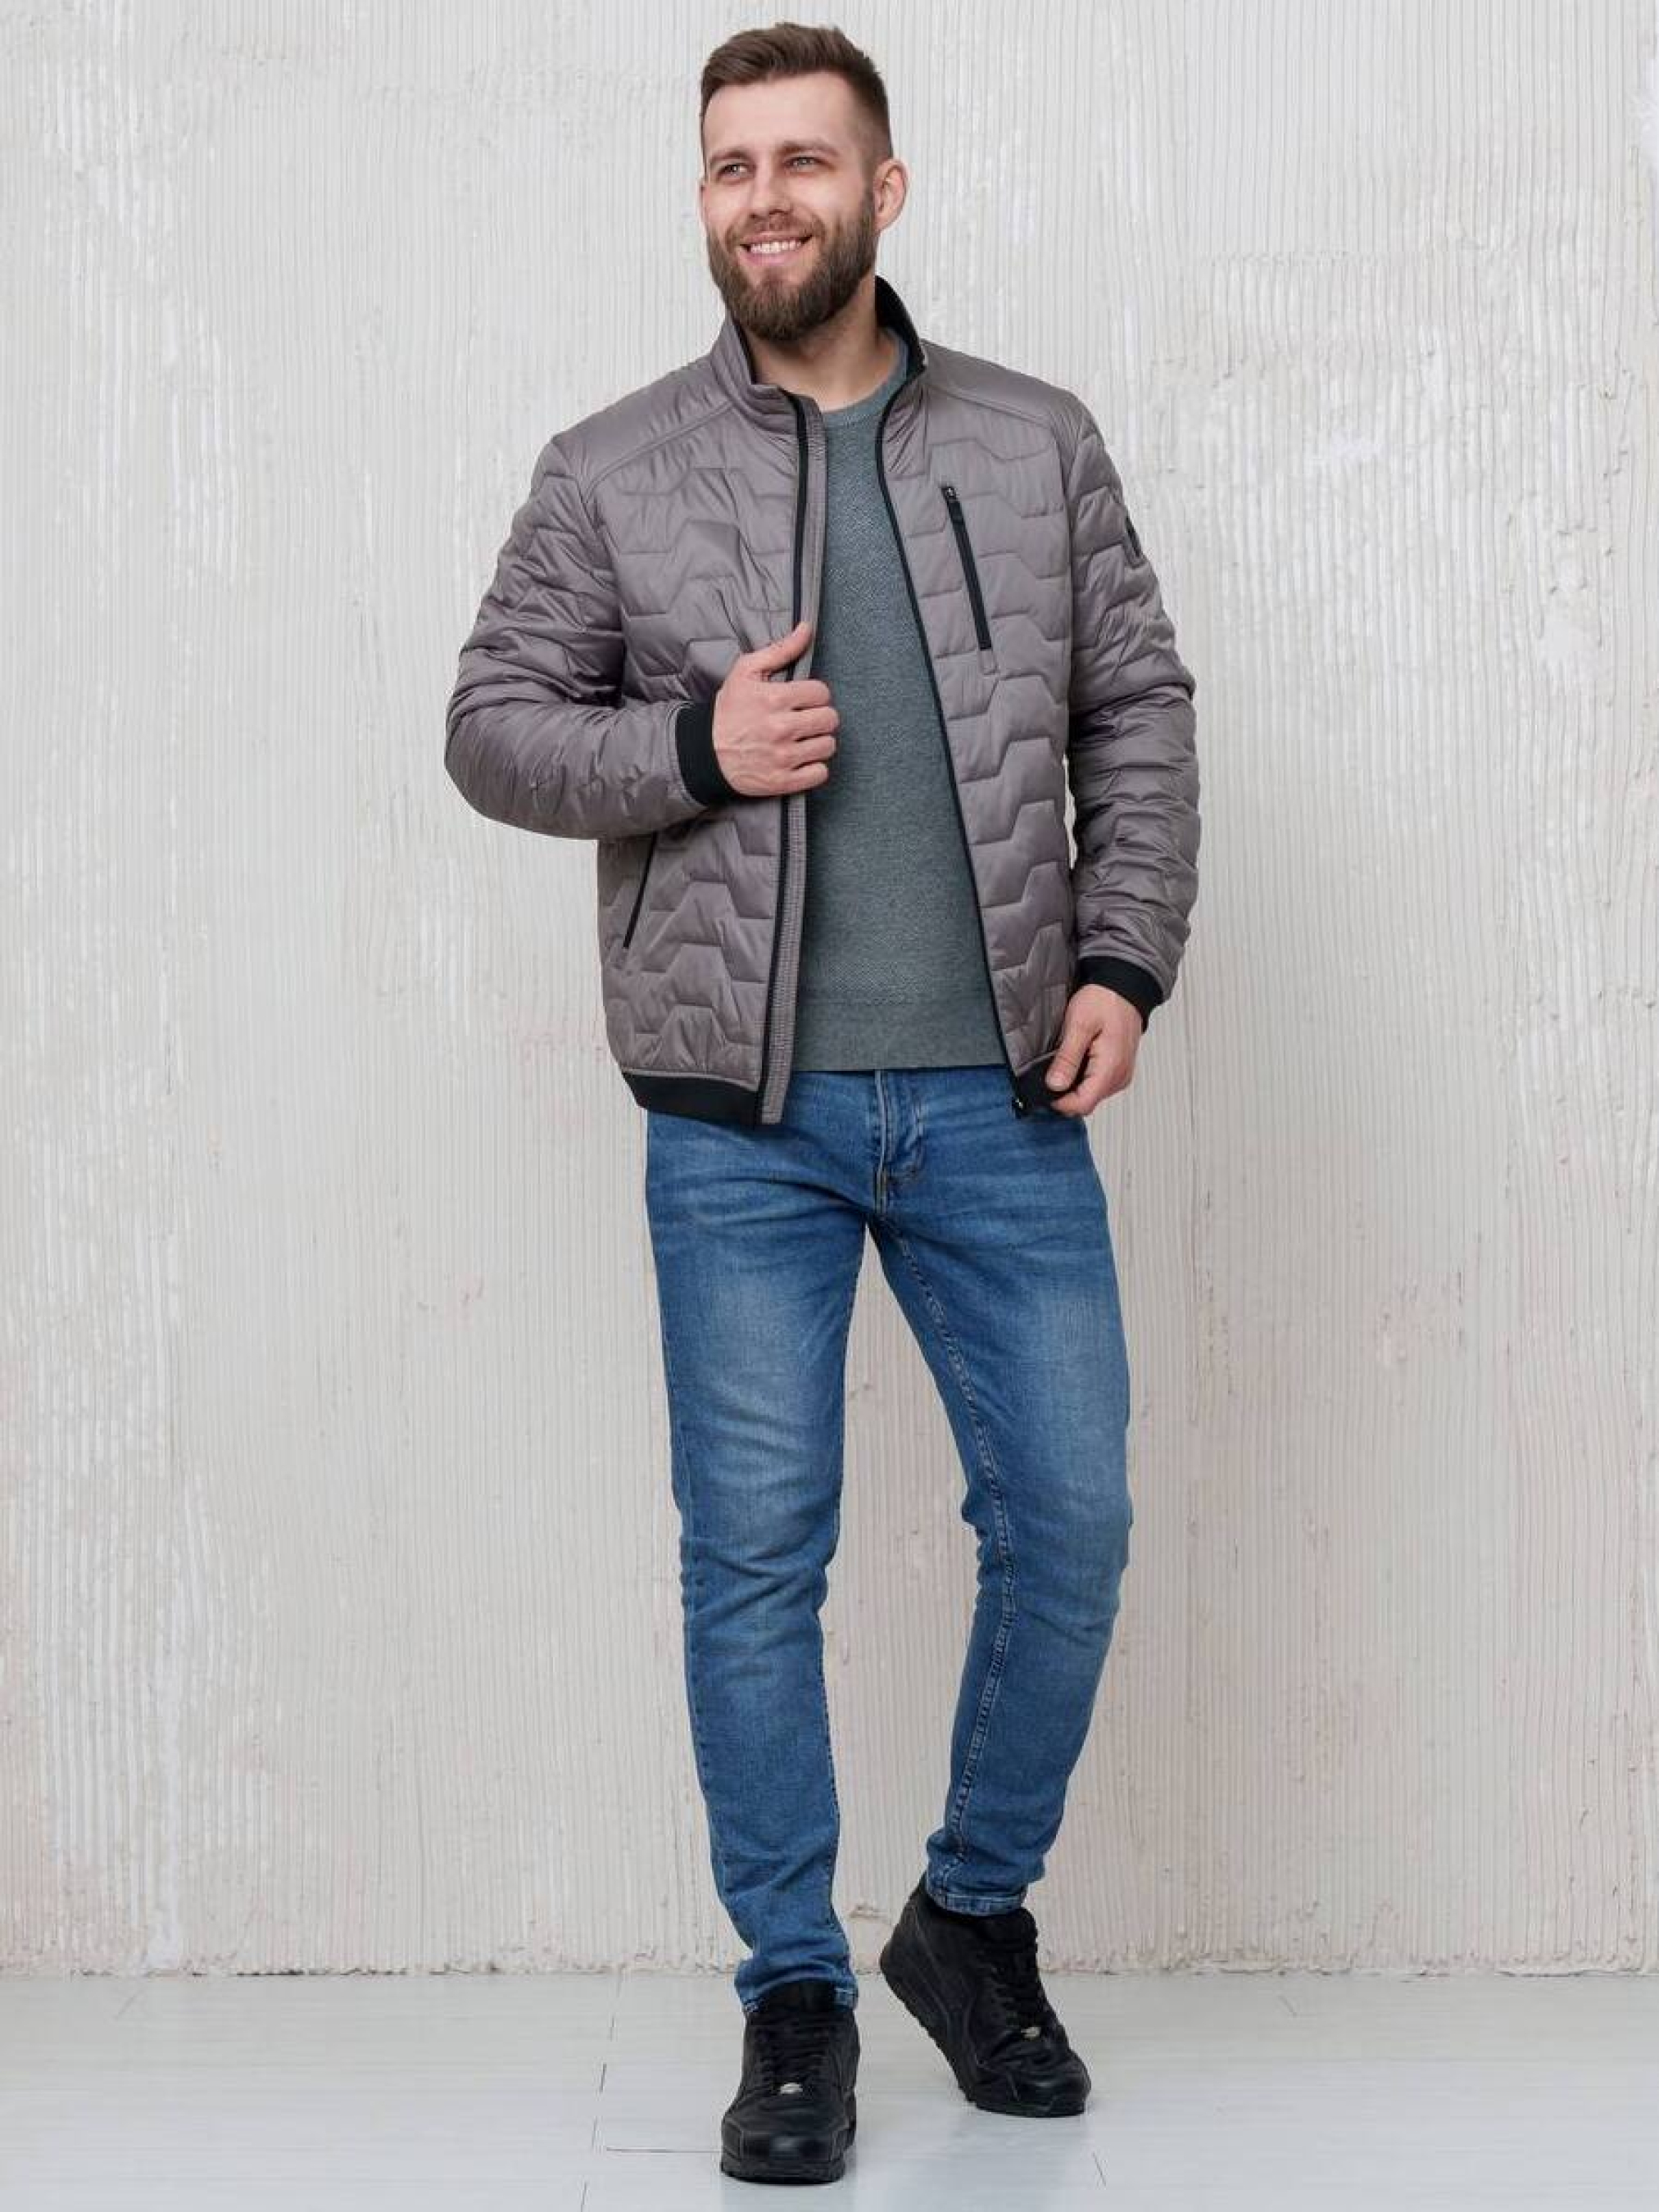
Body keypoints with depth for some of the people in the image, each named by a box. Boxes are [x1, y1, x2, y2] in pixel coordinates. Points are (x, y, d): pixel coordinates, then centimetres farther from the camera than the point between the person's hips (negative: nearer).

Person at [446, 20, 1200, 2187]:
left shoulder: (1038, 442, 8)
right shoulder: (610, 472, 4)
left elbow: (1138, 711, 9)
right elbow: (494, 726, 5)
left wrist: (1124, 958, -3)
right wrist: (689, 744, -13)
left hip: (1002, 1101, 2)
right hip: (742, 1117, -1)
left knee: (1071, 1520, 4)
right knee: (754, 1562, 2)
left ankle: (974, 1916, 28)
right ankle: (795, 1995, 18)